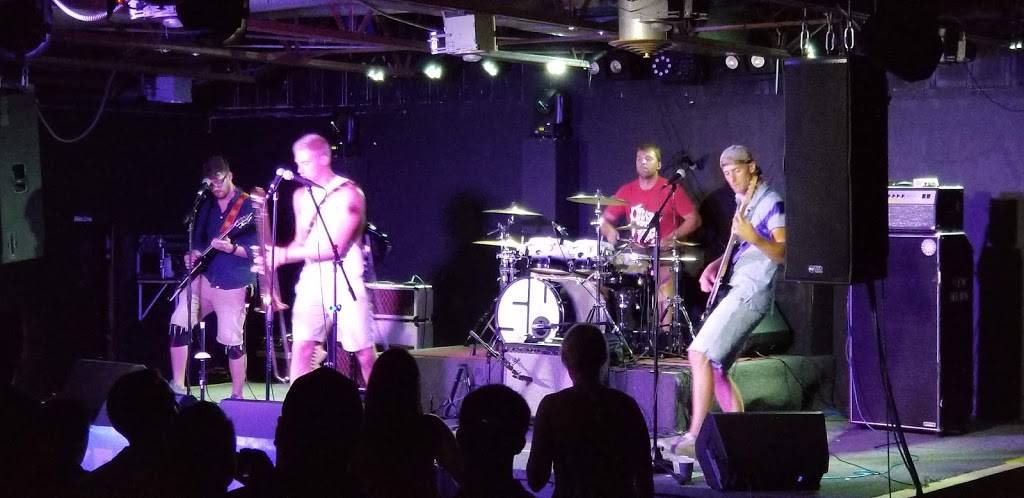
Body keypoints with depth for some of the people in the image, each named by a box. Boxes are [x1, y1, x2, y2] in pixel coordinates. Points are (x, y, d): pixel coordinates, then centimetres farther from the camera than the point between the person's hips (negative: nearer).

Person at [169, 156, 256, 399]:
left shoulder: (249, 206, -6)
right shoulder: (207, 207, 13)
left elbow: (255, 250, -10)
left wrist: (231, 248, -26)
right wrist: (193, 255, 1)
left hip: (233, 284, -6)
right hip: (205, 277, 6)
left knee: (232, 340, -5)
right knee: (179, 322, -9)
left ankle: (237, 395, 9)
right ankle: (177, 385, -1)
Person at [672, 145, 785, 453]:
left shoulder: (771, 203, -7)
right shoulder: (742, 203, 20)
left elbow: (782, 254, -16)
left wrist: (753, 238, -33)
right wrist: (714, 267, 13)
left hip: (752, 292, -10)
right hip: (735, 289, 10)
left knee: (700, 355, -18)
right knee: (715, 369, 7)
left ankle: (694, 437, -19)